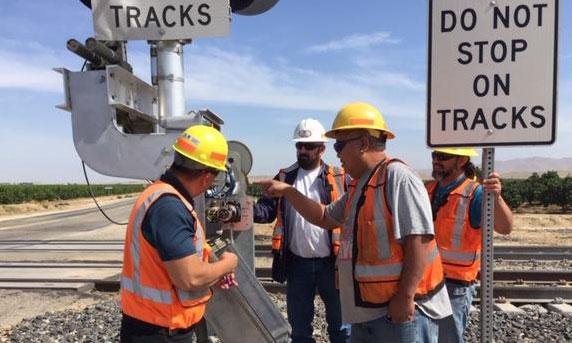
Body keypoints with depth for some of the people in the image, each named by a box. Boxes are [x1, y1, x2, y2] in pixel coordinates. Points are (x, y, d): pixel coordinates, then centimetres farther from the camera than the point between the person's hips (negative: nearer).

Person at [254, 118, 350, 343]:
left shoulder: (339, 178, -3)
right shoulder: (284, 177, 4)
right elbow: (267, 209, -2)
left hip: (331, 263, -2)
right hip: (297, 264, 2)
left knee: (341, 324, 15)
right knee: (299, 325, 19)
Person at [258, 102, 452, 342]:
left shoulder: (398, 178, -18)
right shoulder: (359, 186, 11)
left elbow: (419, 239, -23)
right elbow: (325, 217, 21)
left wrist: (405, 297, -23)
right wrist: (287, 192, 14)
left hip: (403, 308, -9)